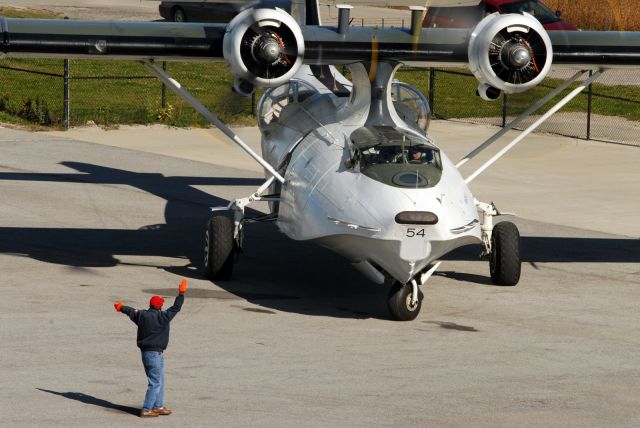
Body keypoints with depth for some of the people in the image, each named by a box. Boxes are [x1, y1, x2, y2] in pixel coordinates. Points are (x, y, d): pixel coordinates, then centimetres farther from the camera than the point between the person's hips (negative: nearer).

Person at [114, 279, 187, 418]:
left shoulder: (142, 315, 5)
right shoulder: (161, 317, -15)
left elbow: (131, 311, 24)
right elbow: (175, 308, -12)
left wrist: (121, 307, 45)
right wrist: (181, 293, -3)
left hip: (145, 352, 9)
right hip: (155, 354, -9)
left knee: (159, 380, 19)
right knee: (156, 382, -4)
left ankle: (158, 406, 25)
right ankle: (146, 410, -6)